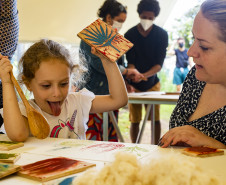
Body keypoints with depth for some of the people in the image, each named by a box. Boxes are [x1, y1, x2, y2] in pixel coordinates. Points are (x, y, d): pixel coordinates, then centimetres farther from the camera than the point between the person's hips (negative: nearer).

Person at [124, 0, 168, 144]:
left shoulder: (162, 34, -6)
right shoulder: (130, 35, -7)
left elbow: (159, 63, -13)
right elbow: (130, 62, -11)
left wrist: (144, 75, -31)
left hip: (152, 82, 1)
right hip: (134, 84, 0)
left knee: (155, 118, -1)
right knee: (135, 120, 2)